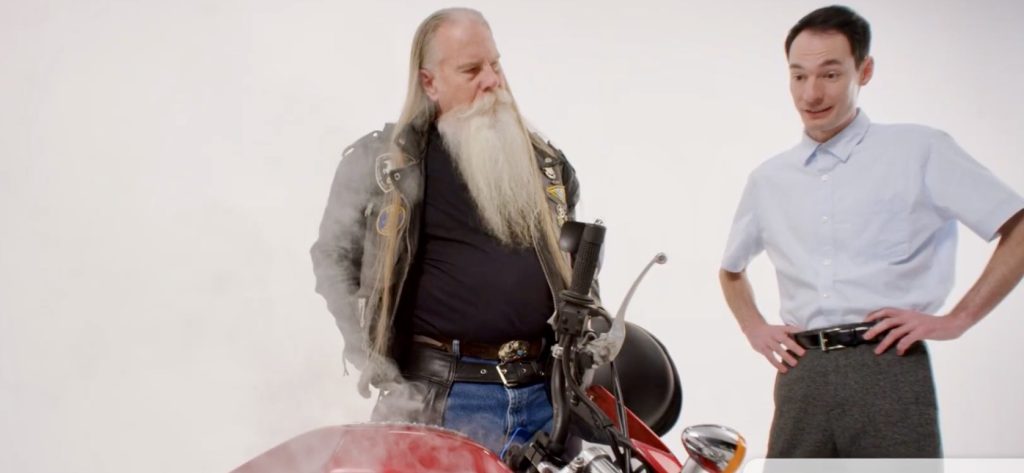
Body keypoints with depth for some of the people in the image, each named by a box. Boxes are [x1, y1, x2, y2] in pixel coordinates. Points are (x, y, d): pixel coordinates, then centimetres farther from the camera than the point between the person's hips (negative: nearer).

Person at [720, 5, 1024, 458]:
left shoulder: (919, 151, 4)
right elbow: (731, 269, 33)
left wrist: (958, 318, -6)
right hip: (801, 378, 4)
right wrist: (754, 329, 16)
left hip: (887, 371, -4)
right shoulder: (768, 179, 17)